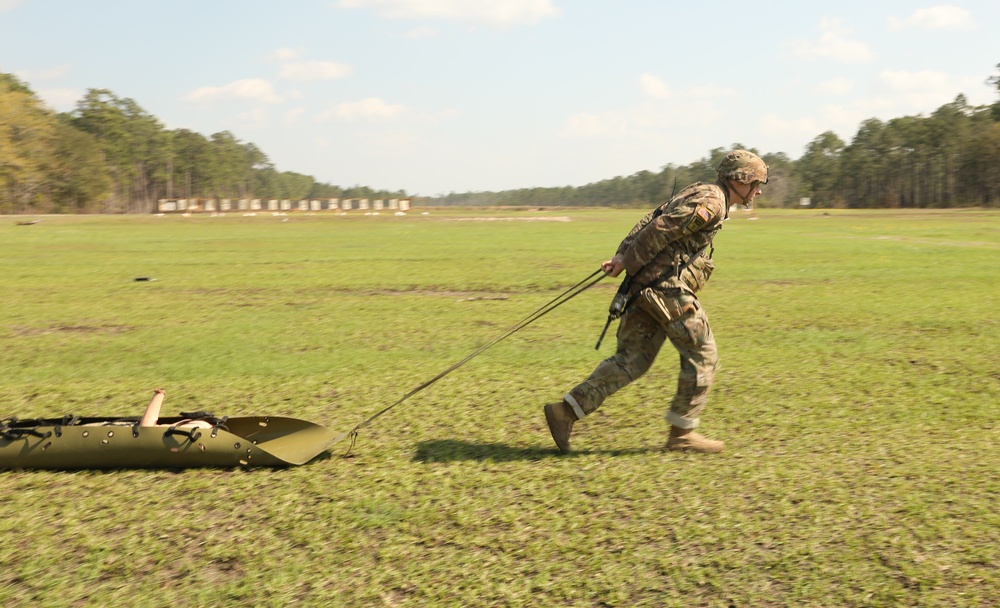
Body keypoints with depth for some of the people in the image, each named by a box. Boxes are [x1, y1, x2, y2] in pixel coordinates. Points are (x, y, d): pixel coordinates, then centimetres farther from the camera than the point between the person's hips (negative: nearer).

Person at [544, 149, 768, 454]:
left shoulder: (697, 193, 22)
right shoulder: (711, 202, -10)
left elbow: (650, 219, 14)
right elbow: (661, 229, -18)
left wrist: (622, 254, 3)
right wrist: (628, 263, -11)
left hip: (645, 288, 10)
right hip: (667, 286, -10)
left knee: (631, 360, 9)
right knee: (702, 356, 3)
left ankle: (566, 410, 3)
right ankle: (681, 433, 11)